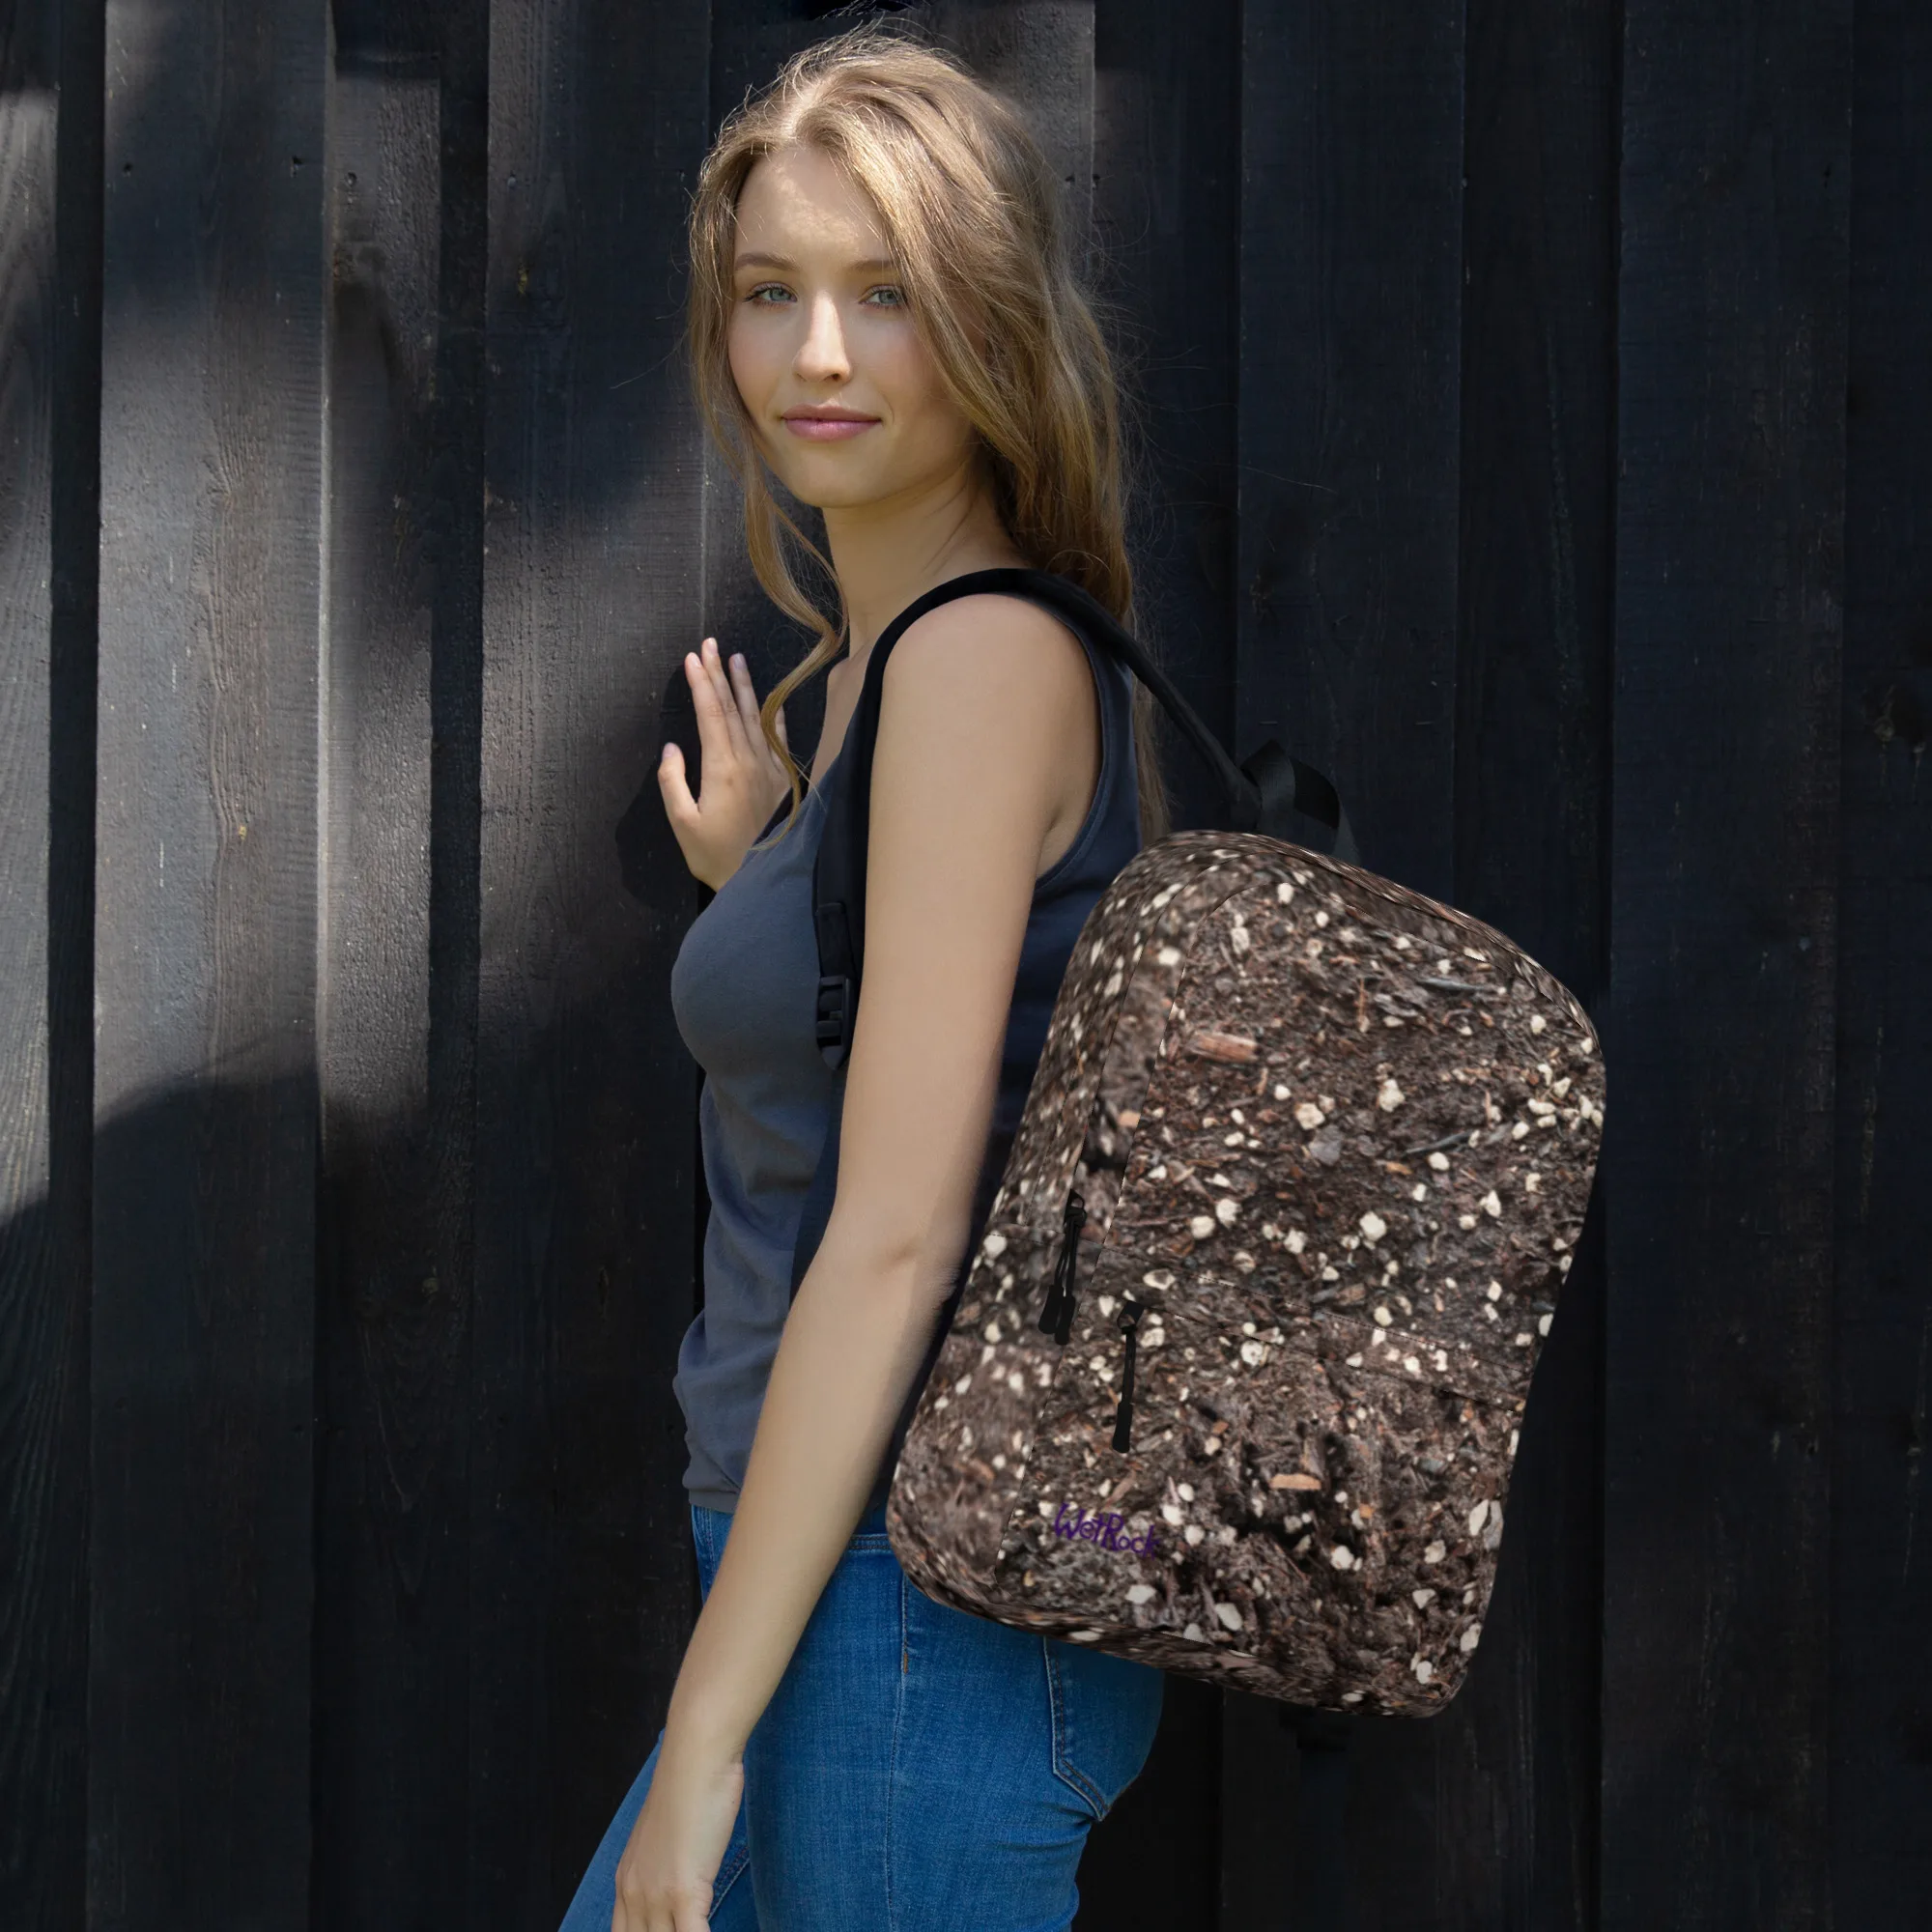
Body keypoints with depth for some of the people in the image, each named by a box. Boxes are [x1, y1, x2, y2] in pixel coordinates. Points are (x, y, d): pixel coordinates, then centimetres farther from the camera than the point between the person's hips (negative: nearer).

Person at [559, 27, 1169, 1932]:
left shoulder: (987, 654, -15)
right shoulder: (859, 668, 13)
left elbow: (898, 1236, -19)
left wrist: (705, 1729, -18)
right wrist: (754, 885, 12)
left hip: (926, 1613, -10)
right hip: (853, 1609, 10)